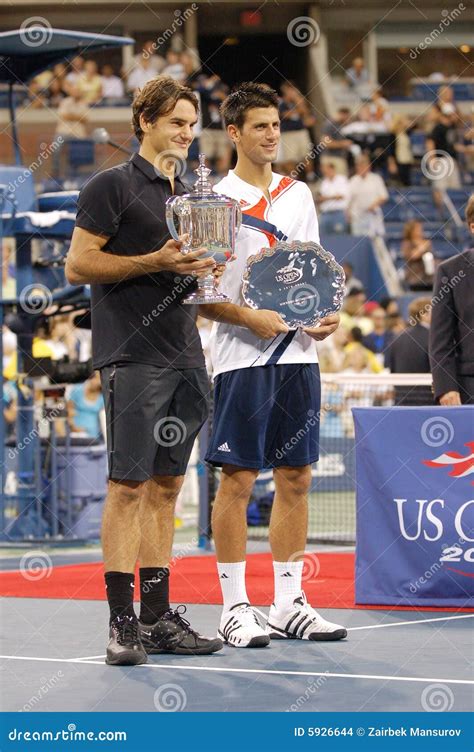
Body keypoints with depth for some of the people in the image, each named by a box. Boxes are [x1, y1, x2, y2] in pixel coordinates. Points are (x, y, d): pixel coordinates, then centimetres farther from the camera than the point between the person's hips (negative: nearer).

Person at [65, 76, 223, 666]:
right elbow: (78, 265, -10)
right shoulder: (113, 186, -4)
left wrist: (200, 269, 4)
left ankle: (159, 617, 12)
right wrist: (155, 262, -16)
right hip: (132, 357, -7)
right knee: (129, 485, -7)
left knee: (166, 485, 8)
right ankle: (122, 621, -5)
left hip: (184, 358, 7)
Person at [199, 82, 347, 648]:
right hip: (242, 358, -5)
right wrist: (249, 318, -19)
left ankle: (289, 605, 14)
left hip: (298, 355, 5)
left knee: (295, 479, 7)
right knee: (237, 479, -4)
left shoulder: (299, 195, 13)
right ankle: (234, 607, 3)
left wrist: (324, 317, 1)